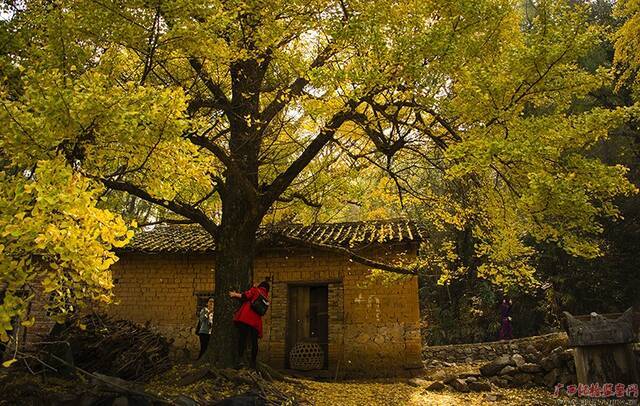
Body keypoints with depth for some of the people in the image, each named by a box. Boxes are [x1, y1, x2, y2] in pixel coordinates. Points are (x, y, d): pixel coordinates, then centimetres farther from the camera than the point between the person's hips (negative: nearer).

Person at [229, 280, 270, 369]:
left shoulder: (255, 290, 9)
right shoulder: (266, 297, 23)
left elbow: (246, 296, -4)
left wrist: (235, 294, 8)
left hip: (246, 317, -4)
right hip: (256, 320, 4)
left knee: (242, 337, -10)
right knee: (254, 341, 7)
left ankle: (240, 359, -23)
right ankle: (253, 363, 10)